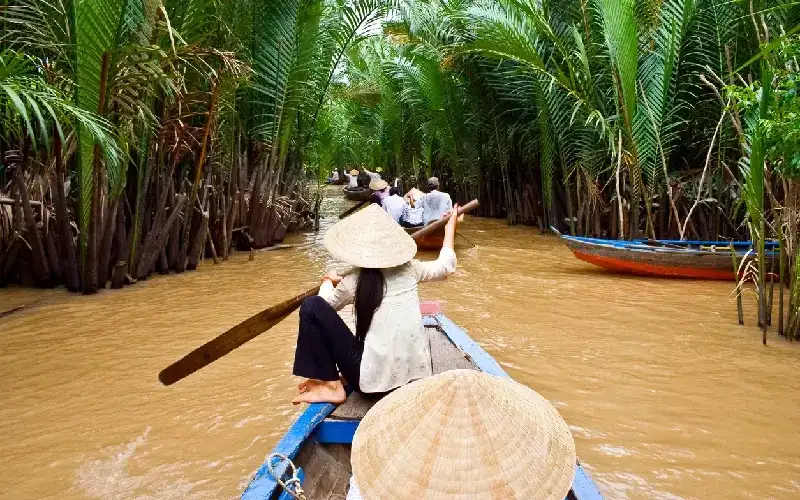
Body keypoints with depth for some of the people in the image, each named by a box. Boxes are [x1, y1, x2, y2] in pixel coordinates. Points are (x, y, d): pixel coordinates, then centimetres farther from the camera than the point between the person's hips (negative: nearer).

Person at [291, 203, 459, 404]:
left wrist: (328, 281, 36)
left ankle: (330, 386, 2)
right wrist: (450, 228, 36)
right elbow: (445, 266, 22)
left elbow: (325, 304, 15)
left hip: (374, 380, -6)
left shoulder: (353, 282, -6)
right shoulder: (408, 268, 2)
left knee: (312, 307, -1)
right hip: (416, 375, 6)